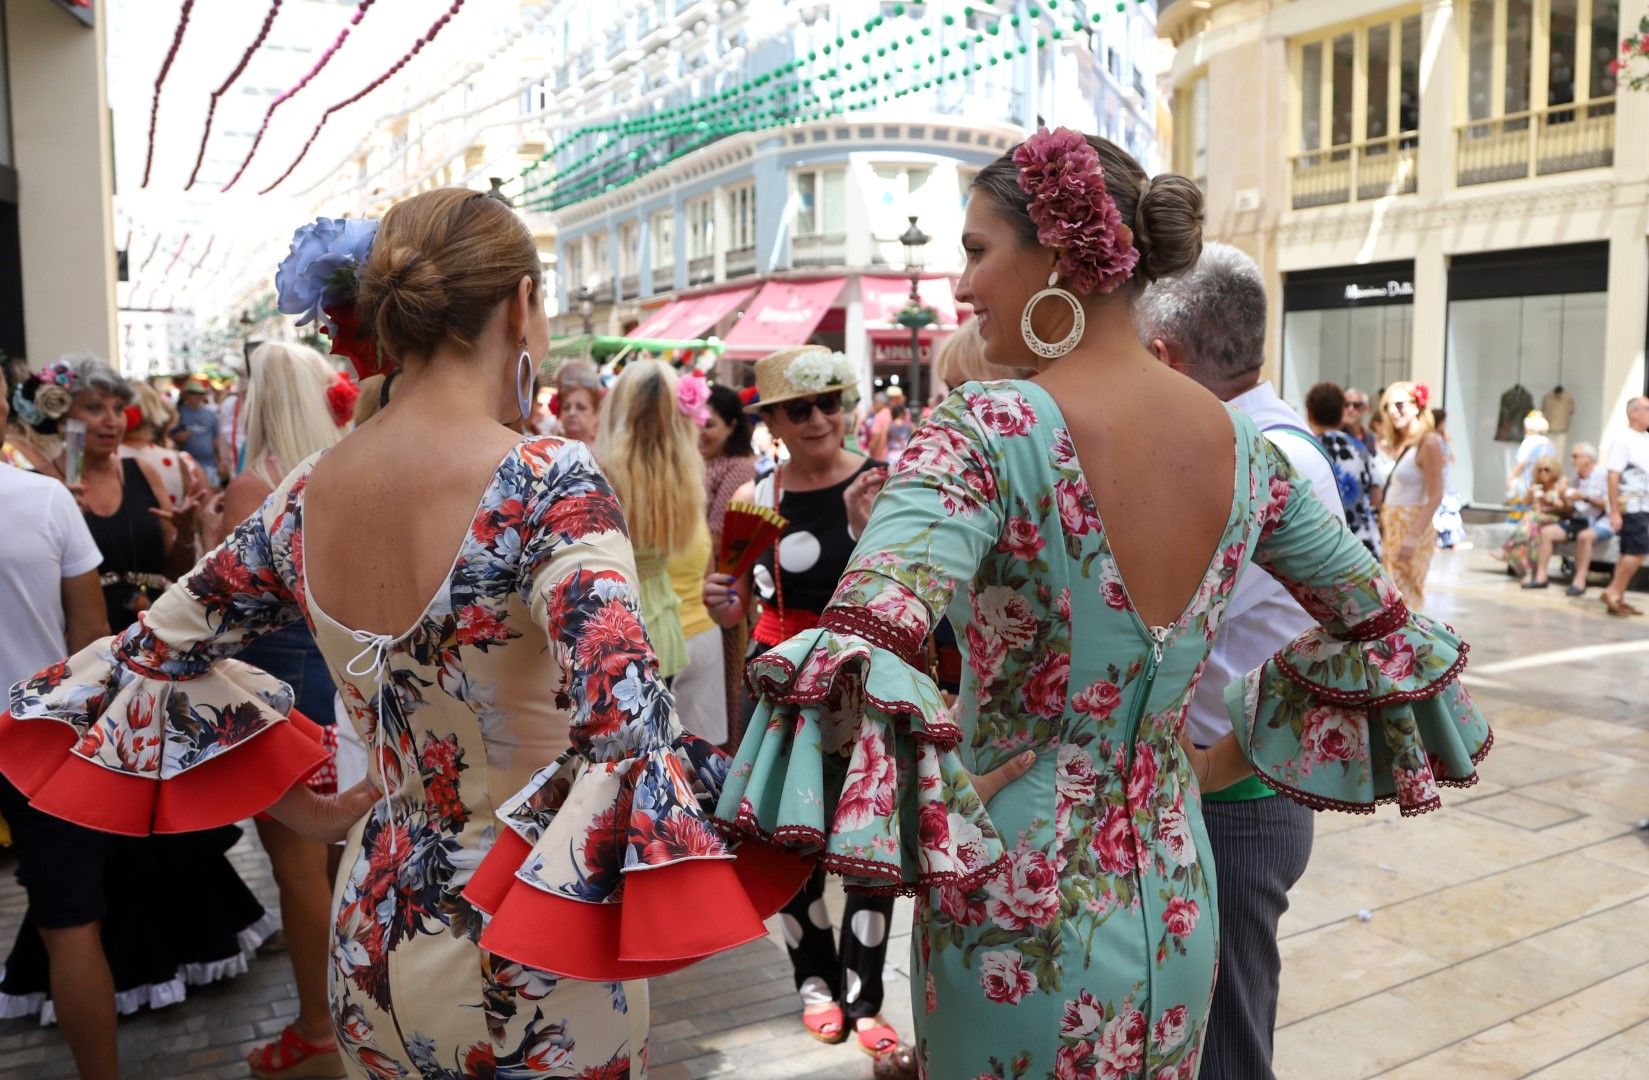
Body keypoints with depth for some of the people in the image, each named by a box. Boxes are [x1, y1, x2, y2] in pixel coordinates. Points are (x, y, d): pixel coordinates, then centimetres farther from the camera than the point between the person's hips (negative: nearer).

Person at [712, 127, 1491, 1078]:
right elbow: (1385, 632, 12)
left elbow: (854, 665, -37)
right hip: (1177, 909, 6)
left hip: (1021, 912, -5)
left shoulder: (989, 434, -20)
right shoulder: (1246, 446, -2)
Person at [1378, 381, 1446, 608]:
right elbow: (1390, 491, 11)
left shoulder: (1428, 442, -11)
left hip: (1412, 528, -7)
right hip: (1389, 527, 7)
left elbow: (1435, 497, -16)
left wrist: (1413, 536, -23)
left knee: (1405, 599, -5)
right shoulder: (1397, 443, 11)